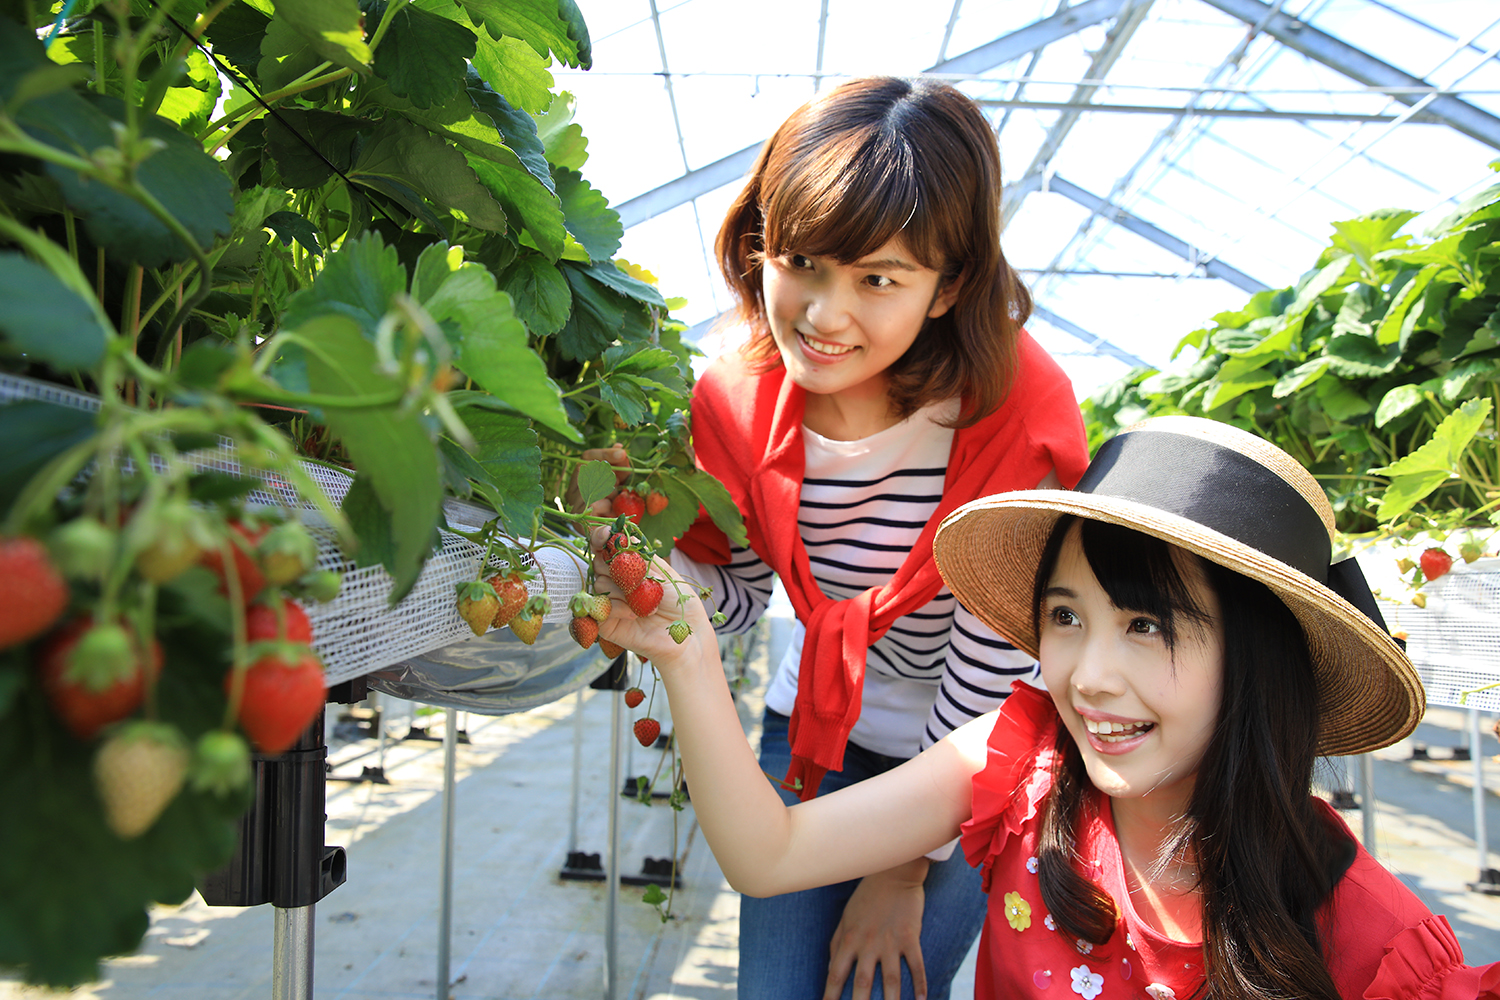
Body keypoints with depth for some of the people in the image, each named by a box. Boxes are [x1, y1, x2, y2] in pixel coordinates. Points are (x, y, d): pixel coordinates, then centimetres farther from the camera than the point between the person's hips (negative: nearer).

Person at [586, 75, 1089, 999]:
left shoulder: (1020, 415, -27)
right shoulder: (734, 401, -15)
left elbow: (991, 675, -19)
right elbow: (741, 598, 0)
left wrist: (906, 868, -10)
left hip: (971, 755, -3)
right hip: (819, 721, 4)